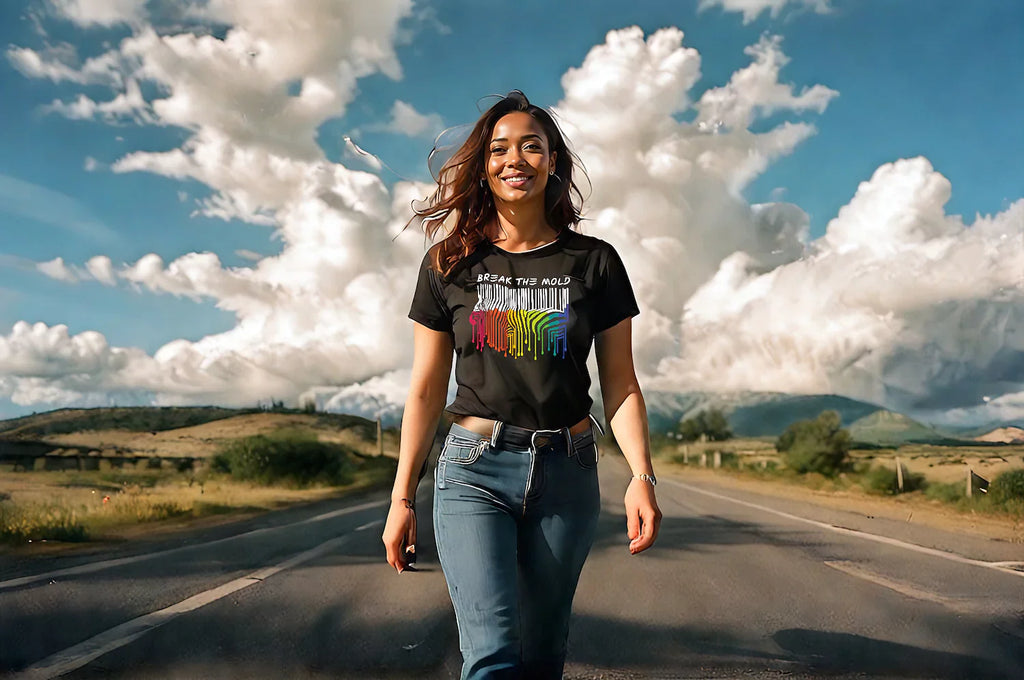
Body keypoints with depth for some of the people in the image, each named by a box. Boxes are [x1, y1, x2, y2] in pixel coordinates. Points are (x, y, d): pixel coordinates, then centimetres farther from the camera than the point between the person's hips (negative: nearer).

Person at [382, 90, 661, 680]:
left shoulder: (594, 262, 4)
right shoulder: (449, 264, 4)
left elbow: (620, 384, 4)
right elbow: (426, 392, 6)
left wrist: (642, 477, -9)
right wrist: (402, 498, 5)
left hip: (568, 474, 1)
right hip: (475, 472, 0)